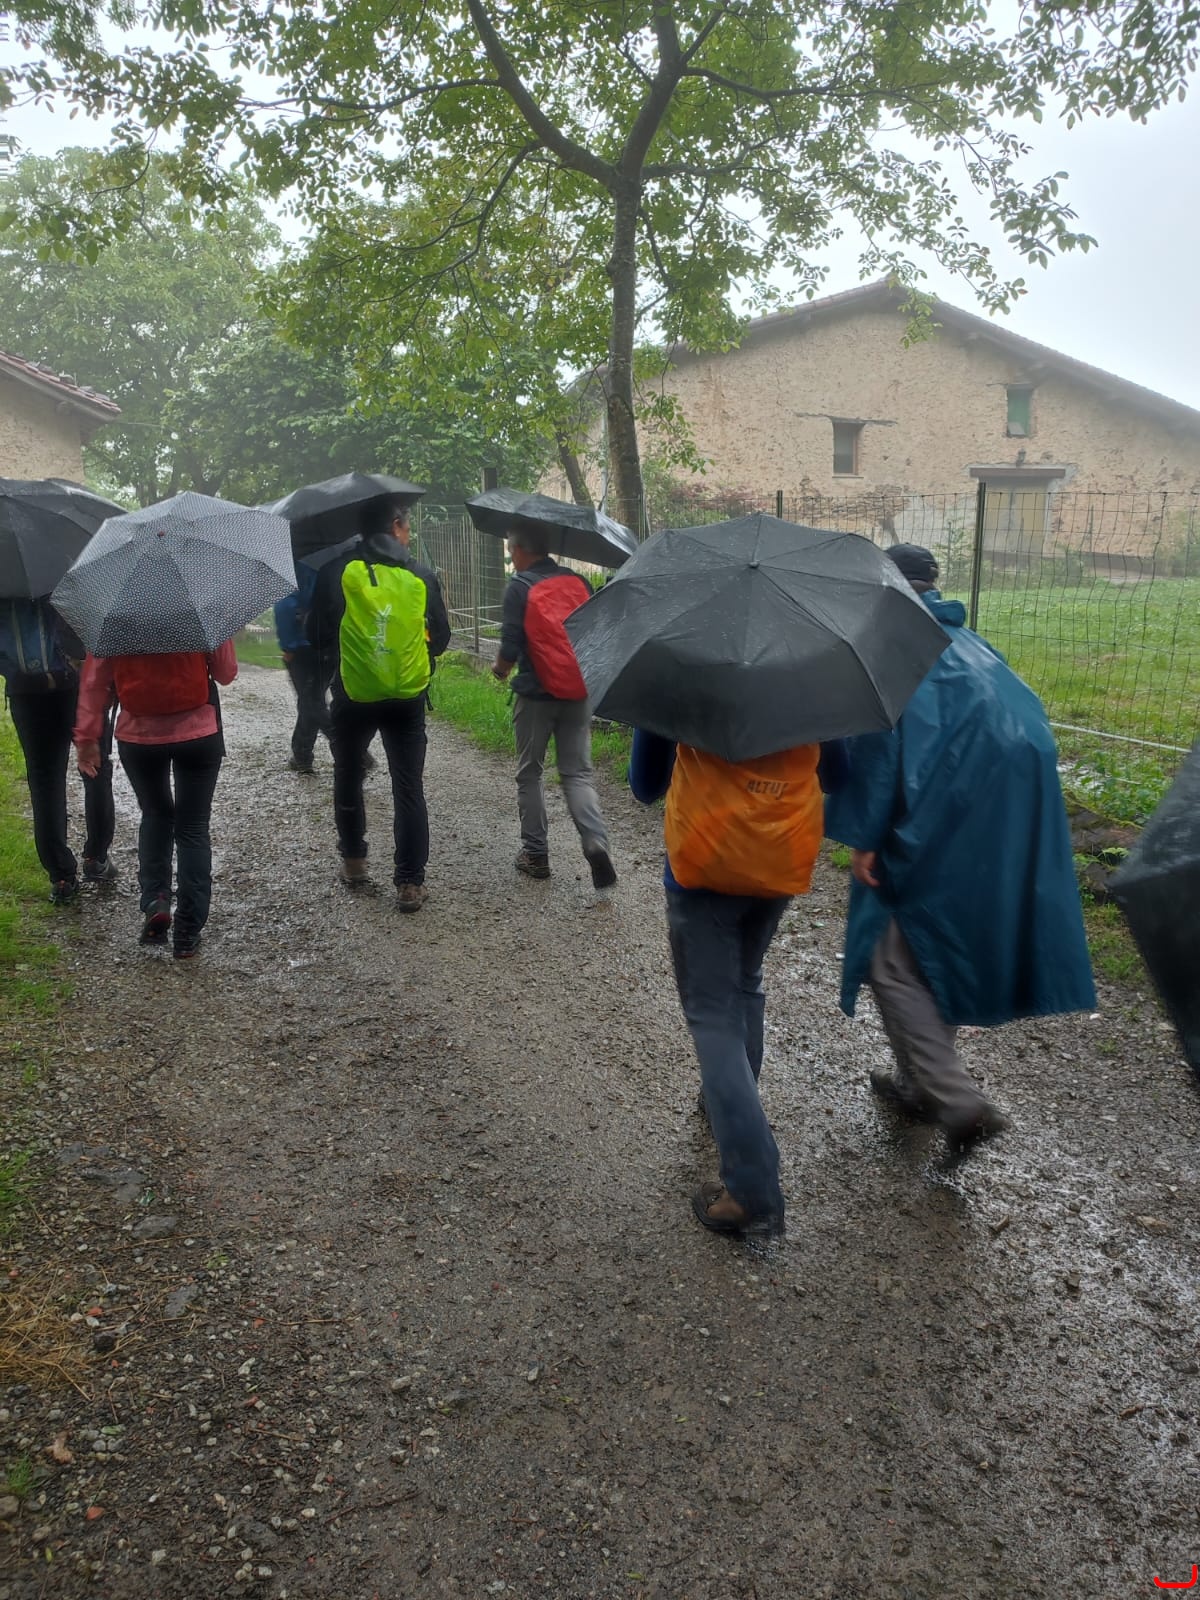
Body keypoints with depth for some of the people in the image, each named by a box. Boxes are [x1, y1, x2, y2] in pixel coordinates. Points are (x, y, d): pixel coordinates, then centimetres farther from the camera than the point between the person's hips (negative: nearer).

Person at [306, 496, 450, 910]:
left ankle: (353, 862, 30)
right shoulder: (422, 577, -2)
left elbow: (318, 637, -3)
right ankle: (410, 882, 3)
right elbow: (440, 639, 5)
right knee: (409, 790, 5)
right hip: (408, 698, 0)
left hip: (352, 698, 0)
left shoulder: (335, 572, -6)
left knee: (348, 779, 20)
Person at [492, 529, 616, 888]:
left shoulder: (519, 586, -10)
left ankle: (535, 853, 18)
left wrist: (501, 669, 5)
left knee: (529, 774, 13)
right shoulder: (576, 580, 4)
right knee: (577, 772, 8)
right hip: (577, 693, 4)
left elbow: (510, 647, -15)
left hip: (535, 693, -4)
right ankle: (596, 841, -14)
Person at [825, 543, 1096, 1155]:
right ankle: (924, 1082, 32)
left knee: (894, 961, 1)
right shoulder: (971, 643, 20)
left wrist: (863, 837, -13)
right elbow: (1026, 719, 21)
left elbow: (880, 738, -14)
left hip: (939, 827, -8)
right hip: (1009, 828, 8)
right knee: (941, 949, 20)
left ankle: (959, 1102, -6)